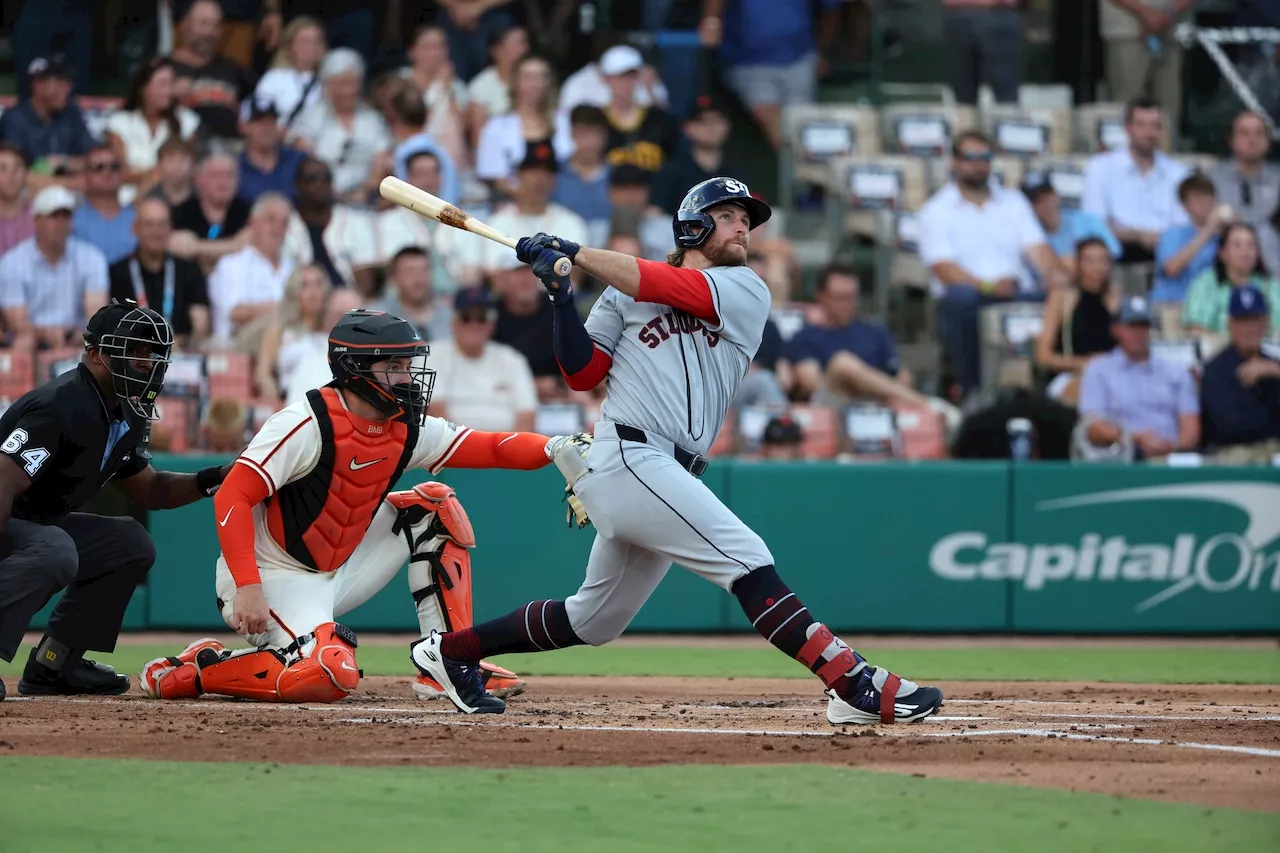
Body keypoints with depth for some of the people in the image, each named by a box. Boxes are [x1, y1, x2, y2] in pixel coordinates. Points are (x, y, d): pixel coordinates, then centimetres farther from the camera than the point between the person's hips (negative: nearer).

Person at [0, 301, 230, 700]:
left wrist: (211, 481, 1)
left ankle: (51, 666, 7)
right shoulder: (61, 407, -24)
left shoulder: (126, 417, 7)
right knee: (54, 551, -36)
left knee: (132, 544, 8)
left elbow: (149, 490, 19)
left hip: (38, 525, 10)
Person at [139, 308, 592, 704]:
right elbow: (231, 499, -25)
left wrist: (555, 447, -21)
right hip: (274, 577, -8)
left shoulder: (408, 429, 1)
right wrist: (248, 589, -34)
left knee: (434, 508, 2)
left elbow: (492, 447, 0)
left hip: (340, 572, 8)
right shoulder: (307, 424, -22)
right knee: (331, 676, -32)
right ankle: (196, 669, -10)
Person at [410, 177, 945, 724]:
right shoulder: (624, 291, 10)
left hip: (667, 475, 6)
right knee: (747, 560, -19)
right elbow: (582, 375, 6)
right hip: (629, 458, -6)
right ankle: (855, 686, -26)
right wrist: (562, 297, -4)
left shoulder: (746, 291, 13)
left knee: (594, 622, 16)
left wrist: (573, 254, -2)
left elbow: (662, 285, -4)